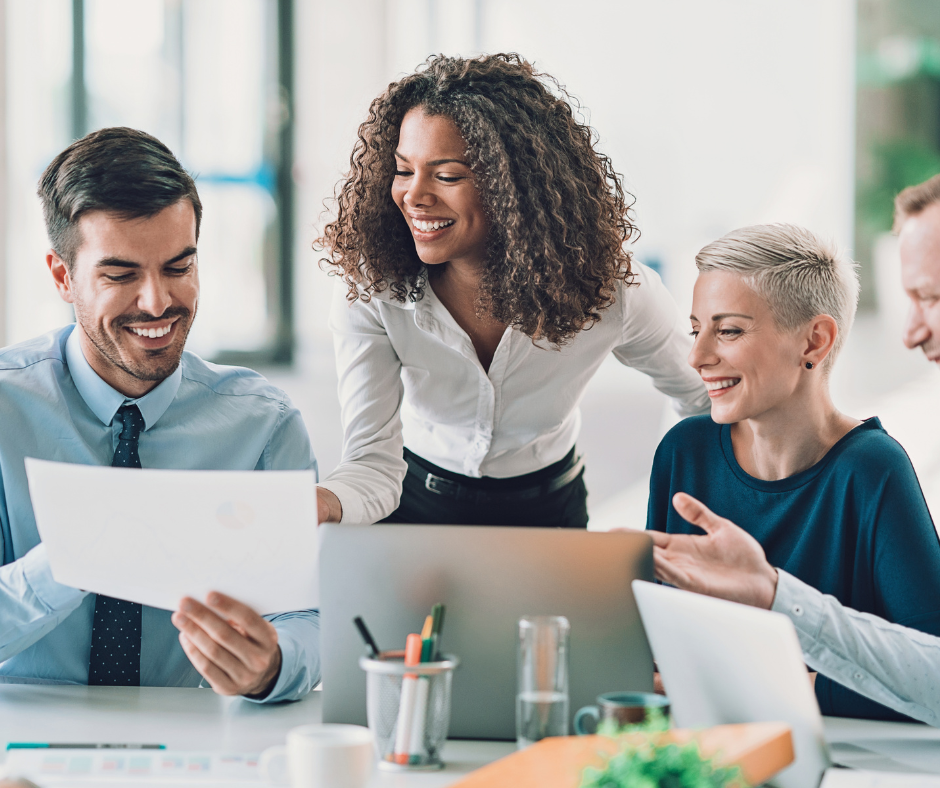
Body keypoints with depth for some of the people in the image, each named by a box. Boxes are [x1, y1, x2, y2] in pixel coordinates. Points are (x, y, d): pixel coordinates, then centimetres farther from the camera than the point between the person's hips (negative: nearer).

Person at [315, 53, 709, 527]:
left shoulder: (609, 290, -19)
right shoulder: (371, 292, -21)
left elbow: (705, 396, 1)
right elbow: (373, 463, -26)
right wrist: (308, 509, -48)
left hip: (547, 512, 0)